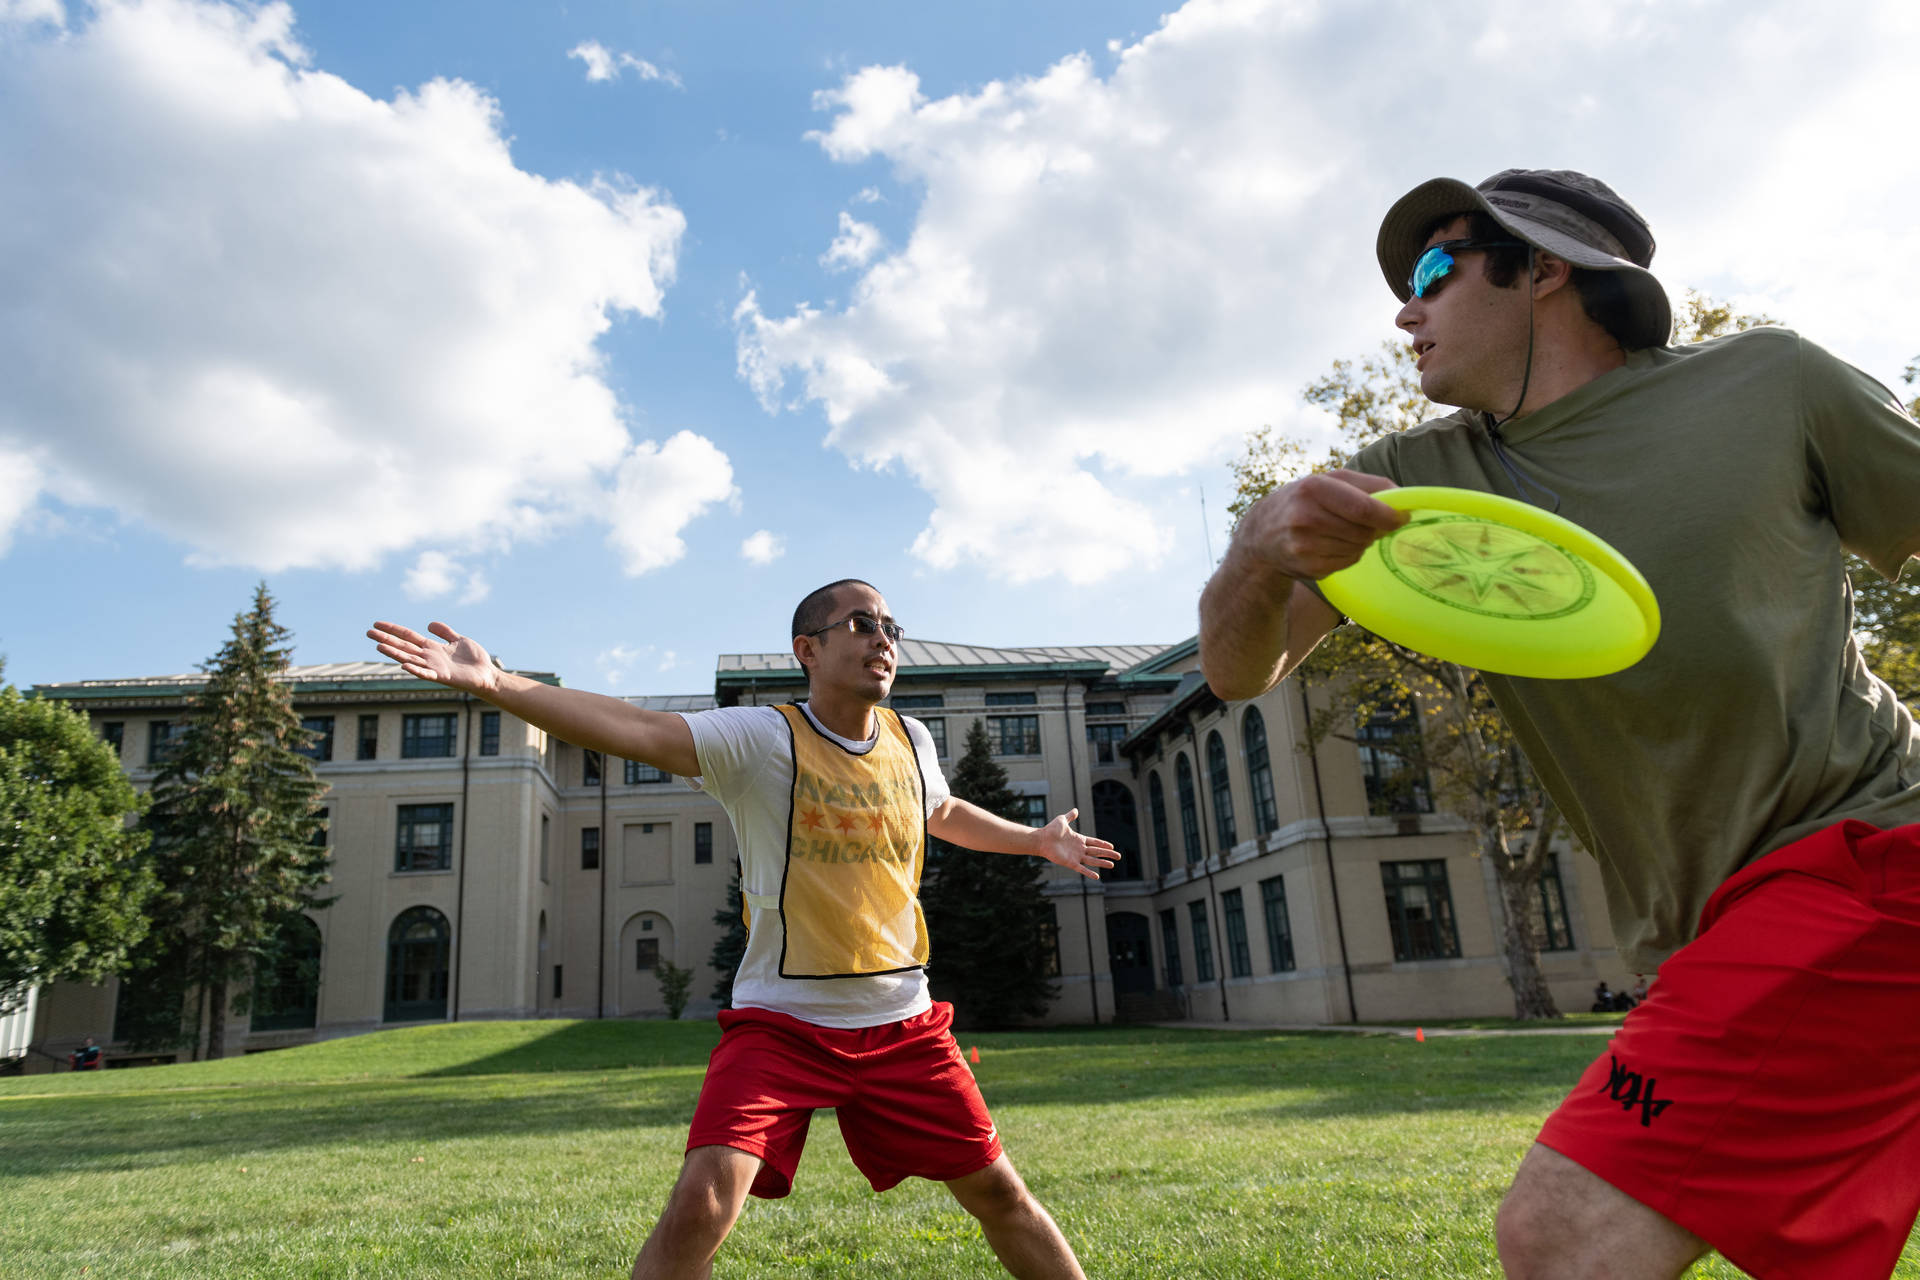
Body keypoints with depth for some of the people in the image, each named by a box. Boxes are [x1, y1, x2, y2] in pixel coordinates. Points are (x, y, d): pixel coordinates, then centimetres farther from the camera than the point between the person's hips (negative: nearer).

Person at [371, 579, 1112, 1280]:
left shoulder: (911, 740, 3)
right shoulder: (760, 740, -13)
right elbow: (634, 730, -27)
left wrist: (1036, 840, 32)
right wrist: (493, 683, -38)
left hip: (903, 1024, 4)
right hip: (781, 1023, -4)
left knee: (998, 1192, 10)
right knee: (701, 1204, -19)